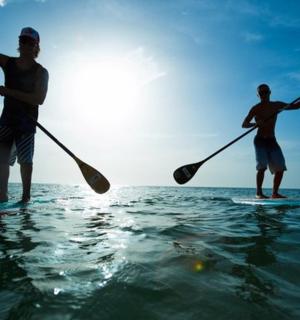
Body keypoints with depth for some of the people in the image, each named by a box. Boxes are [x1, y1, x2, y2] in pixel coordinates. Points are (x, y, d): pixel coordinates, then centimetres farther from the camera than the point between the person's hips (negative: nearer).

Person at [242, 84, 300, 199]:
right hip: (260, 140, -5)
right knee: (262, 167, -19)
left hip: (272, 141, 5)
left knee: (280, 167, -2)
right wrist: (255, 123, -26)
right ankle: (259, 193, -13)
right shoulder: (256, 109, -2)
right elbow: (244, 124, -7)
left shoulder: (277, 105, 11)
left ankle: (275, 193, 7)